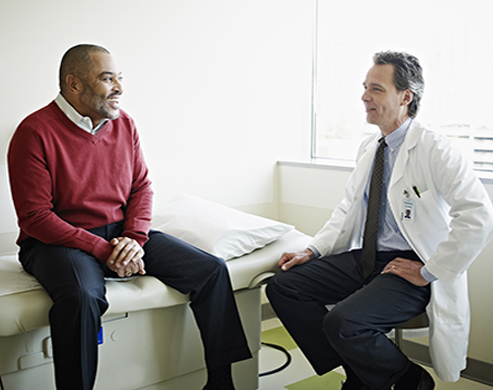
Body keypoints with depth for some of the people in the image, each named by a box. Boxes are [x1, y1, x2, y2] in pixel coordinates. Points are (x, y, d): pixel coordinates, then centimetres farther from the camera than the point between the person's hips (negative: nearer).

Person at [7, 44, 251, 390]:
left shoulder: (124, 124, 6)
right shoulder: (36, 132, -12)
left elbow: (141, 187, 10)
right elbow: (36, 218, -14)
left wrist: (134, 237, -9)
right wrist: (103, 250, -20)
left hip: (122, 233, 5)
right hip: (60, 241, -5)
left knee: (212, 270, -8)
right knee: (81, 297, -40)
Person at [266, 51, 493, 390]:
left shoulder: (435, 150, -14)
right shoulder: (368, 148, 11)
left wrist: (429, 272, -20)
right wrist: (313, 251, 6)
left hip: (407, 268, -8)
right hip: (363, 258, 8)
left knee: (343, 322, -30)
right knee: (282, 287, -4)